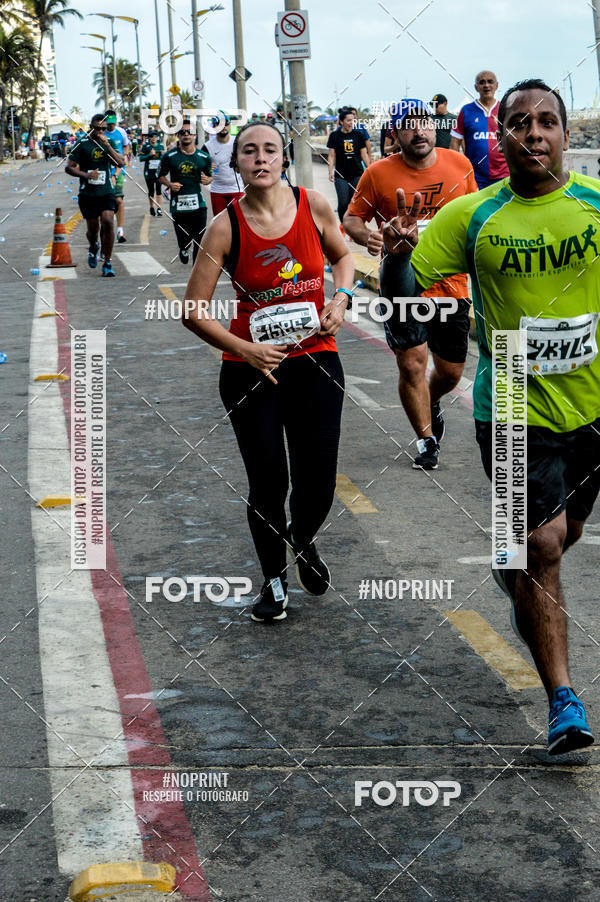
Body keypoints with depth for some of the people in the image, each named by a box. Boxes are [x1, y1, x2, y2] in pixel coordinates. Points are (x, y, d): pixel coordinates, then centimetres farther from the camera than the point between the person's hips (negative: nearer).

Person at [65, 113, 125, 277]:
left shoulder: (110, 142, 8)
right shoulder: (82, 144, -2)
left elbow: (120, 163, -3)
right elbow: (69, 167, -3)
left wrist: (107, 145, -13)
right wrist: (86, 175, -18)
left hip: (107, 192, 1)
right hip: (88, 194, -1)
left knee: (108, 222, -17)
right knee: (93, 229, 7)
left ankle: (107, 263, -8)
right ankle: (93, 248, 43)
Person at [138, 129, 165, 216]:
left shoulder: (161, 146, 6)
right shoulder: (146, 146, -3)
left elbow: (164, 159, 18)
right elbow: (141, 159, -7)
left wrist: (163, 154, -5)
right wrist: (150, 155, -19)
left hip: (158, 171, 1)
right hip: (149, 172, -1)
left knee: (158, 189, -8)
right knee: (151, 191, 7)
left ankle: (159, 208, -5)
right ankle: (152, 208, 23)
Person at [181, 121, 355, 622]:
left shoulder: (313, 205, -3)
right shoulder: (226, 227, -9)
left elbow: (342, 255, 17)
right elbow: (194, 310, -7)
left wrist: (340, 298, -2)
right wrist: (245, 350, -16)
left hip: (314, 360, 2)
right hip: (250, 368, -2)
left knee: (318, 483, 0)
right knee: (268, 481, 0)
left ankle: (303, 540, 36)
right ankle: (274, 578, 26)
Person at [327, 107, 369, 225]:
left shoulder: (359, 135, 7)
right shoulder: (334, 135, 2)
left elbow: (364, 155, 10)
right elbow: (332, 156, 2)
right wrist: (331, 171, -8)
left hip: (358, 174, 2)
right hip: (341, 175, -2)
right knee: (343, 202, -7)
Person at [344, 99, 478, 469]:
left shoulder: (459, 164, 2)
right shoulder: (378, 174, -7)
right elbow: (352, 217, 0)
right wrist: (366, 235, -20)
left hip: (451, 282, 3)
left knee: (451, 371, 10)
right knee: (412, 364, -9)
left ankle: (432, 404, 45)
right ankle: (426, 439, 11)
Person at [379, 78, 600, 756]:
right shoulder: (472, 216, -6)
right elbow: (402, 294, -3)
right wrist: (396, 255, -25)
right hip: (514, 411, -2)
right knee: (539, 548, -3)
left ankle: (516, 578, 55)